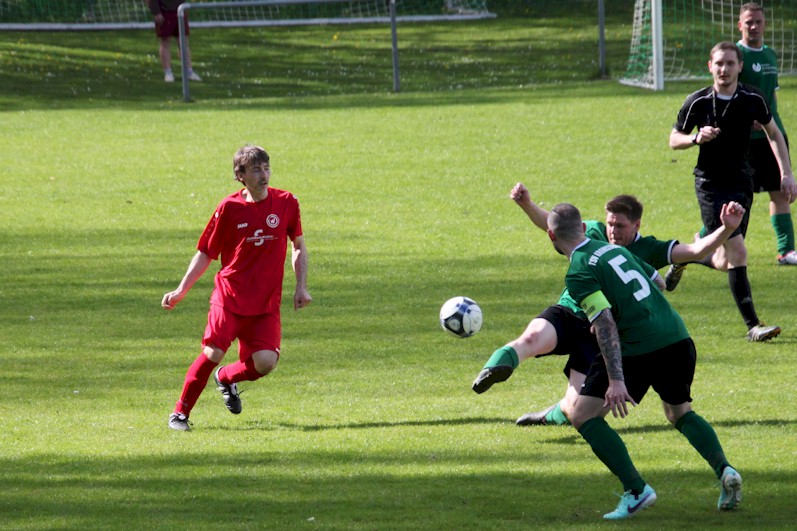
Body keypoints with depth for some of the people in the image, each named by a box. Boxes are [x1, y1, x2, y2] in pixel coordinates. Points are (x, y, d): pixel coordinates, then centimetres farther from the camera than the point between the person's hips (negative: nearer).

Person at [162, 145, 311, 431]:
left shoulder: (286, 203, 1)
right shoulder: (229, 208, -4)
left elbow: (298, 245, 16)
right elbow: (205, 254, 4)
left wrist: (301, 287, 7)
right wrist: (181, 291, -3)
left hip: (266, 303, 2)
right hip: (229, 297, -2)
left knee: (265, 362, -14)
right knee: (213, 353, -16)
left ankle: (226, 377, 21)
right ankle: (180, 412, 3)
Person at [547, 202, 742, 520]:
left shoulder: (578, 273, -7)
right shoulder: (614, 249, 17)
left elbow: (606, 324, -18)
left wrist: (616, 380, -23)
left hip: (638, 348, -7)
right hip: (678, 337, 7)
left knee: (583, 416, 4)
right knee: (680, 413, 30)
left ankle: (636, 490, -5)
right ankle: (724, 470, 6)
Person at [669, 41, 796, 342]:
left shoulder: (753, 99, -3)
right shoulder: (697, 102, -10)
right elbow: (674, 139, 1)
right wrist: (697, 138, -20)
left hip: (741, 182, 4)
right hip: (710, 184, -4)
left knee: (725, 259, 9)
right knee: (737, 252, -16)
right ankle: (752, 326, -15)